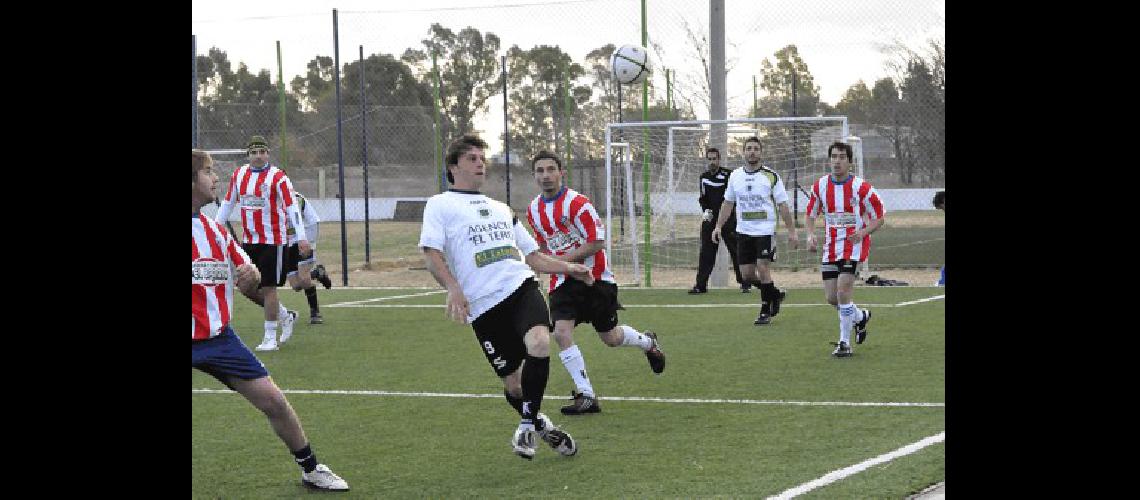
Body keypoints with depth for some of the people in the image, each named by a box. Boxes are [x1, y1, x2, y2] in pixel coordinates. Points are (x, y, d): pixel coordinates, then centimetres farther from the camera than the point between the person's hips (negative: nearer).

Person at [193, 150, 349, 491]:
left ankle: (310, 469, 20)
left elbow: (248, 276, 20)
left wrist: (251, 275, -5)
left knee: (274, 402, 4)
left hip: (218, 335, 5)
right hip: (196, 341, -5)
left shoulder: (214, 229, 10)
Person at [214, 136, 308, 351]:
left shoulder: (278, 177, -10)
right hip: (248, 240, 6)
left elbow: (291, 207, -14)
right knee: (247, 286, 8)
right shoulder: (239, 174, 7)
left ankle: (270, 338, 6)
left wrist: (301, 237, -21)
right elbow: (227, 203, 17)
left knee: (268, 288, -4)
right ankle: (285, 315, 27)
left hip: (272, 241, -6)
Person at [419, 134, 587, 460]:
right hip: (483, 305, -3)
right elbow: (431, 254, -3)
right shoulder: (440, 205, 10)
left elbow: (532, 255, 31)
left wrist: (568, 268, 15)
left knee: (539, 343, -26)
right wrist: (453, 289, -20)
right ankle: (540, 424, 30)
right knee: (512, 381, -1)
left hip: (522, 287, 4)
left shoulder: (501, 209, 28)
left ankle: (526, 427, -9)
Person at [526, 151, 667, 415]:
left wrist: (563, 259, -23)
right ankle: (586, 396, -13)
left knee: (610, 338, 8)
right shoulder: (533, 210, 4)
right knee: (561, 332, -18)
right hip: (563, 281, 5)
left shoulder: (577, 203, -17)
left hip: (594, 277, -5)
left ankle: (647, 342, 43)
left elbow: (597, 243, -19)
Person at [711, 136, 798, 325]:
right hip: (743, 231, 4)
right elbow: (728, 203, 16)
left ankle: (766, 312, 2)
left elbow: (783, 205, -3)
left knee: (762, 268, -12)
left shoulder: (771, 176, -4)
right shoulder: (735, 176, 7)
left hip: (765, 231, -4)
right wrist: (719, 226, 8)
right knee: (747, 273, 3)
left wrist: (791, 230, -6)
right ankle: (775, 294, 27)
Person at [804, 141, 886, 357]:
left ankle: (845, 343, -8)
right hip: (831, 247, 5)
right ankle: (861, 317, 36)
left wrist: (863, 232, -21)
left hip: (854, 244, -5)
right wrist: (811, 235, -5)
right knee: (832, 298, 4)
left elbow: (879, 218, -3)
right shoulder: (820, 186, 2)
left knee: (843, 290, -19)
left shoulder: (861, 187, -11)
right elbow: (810, 215, 14)